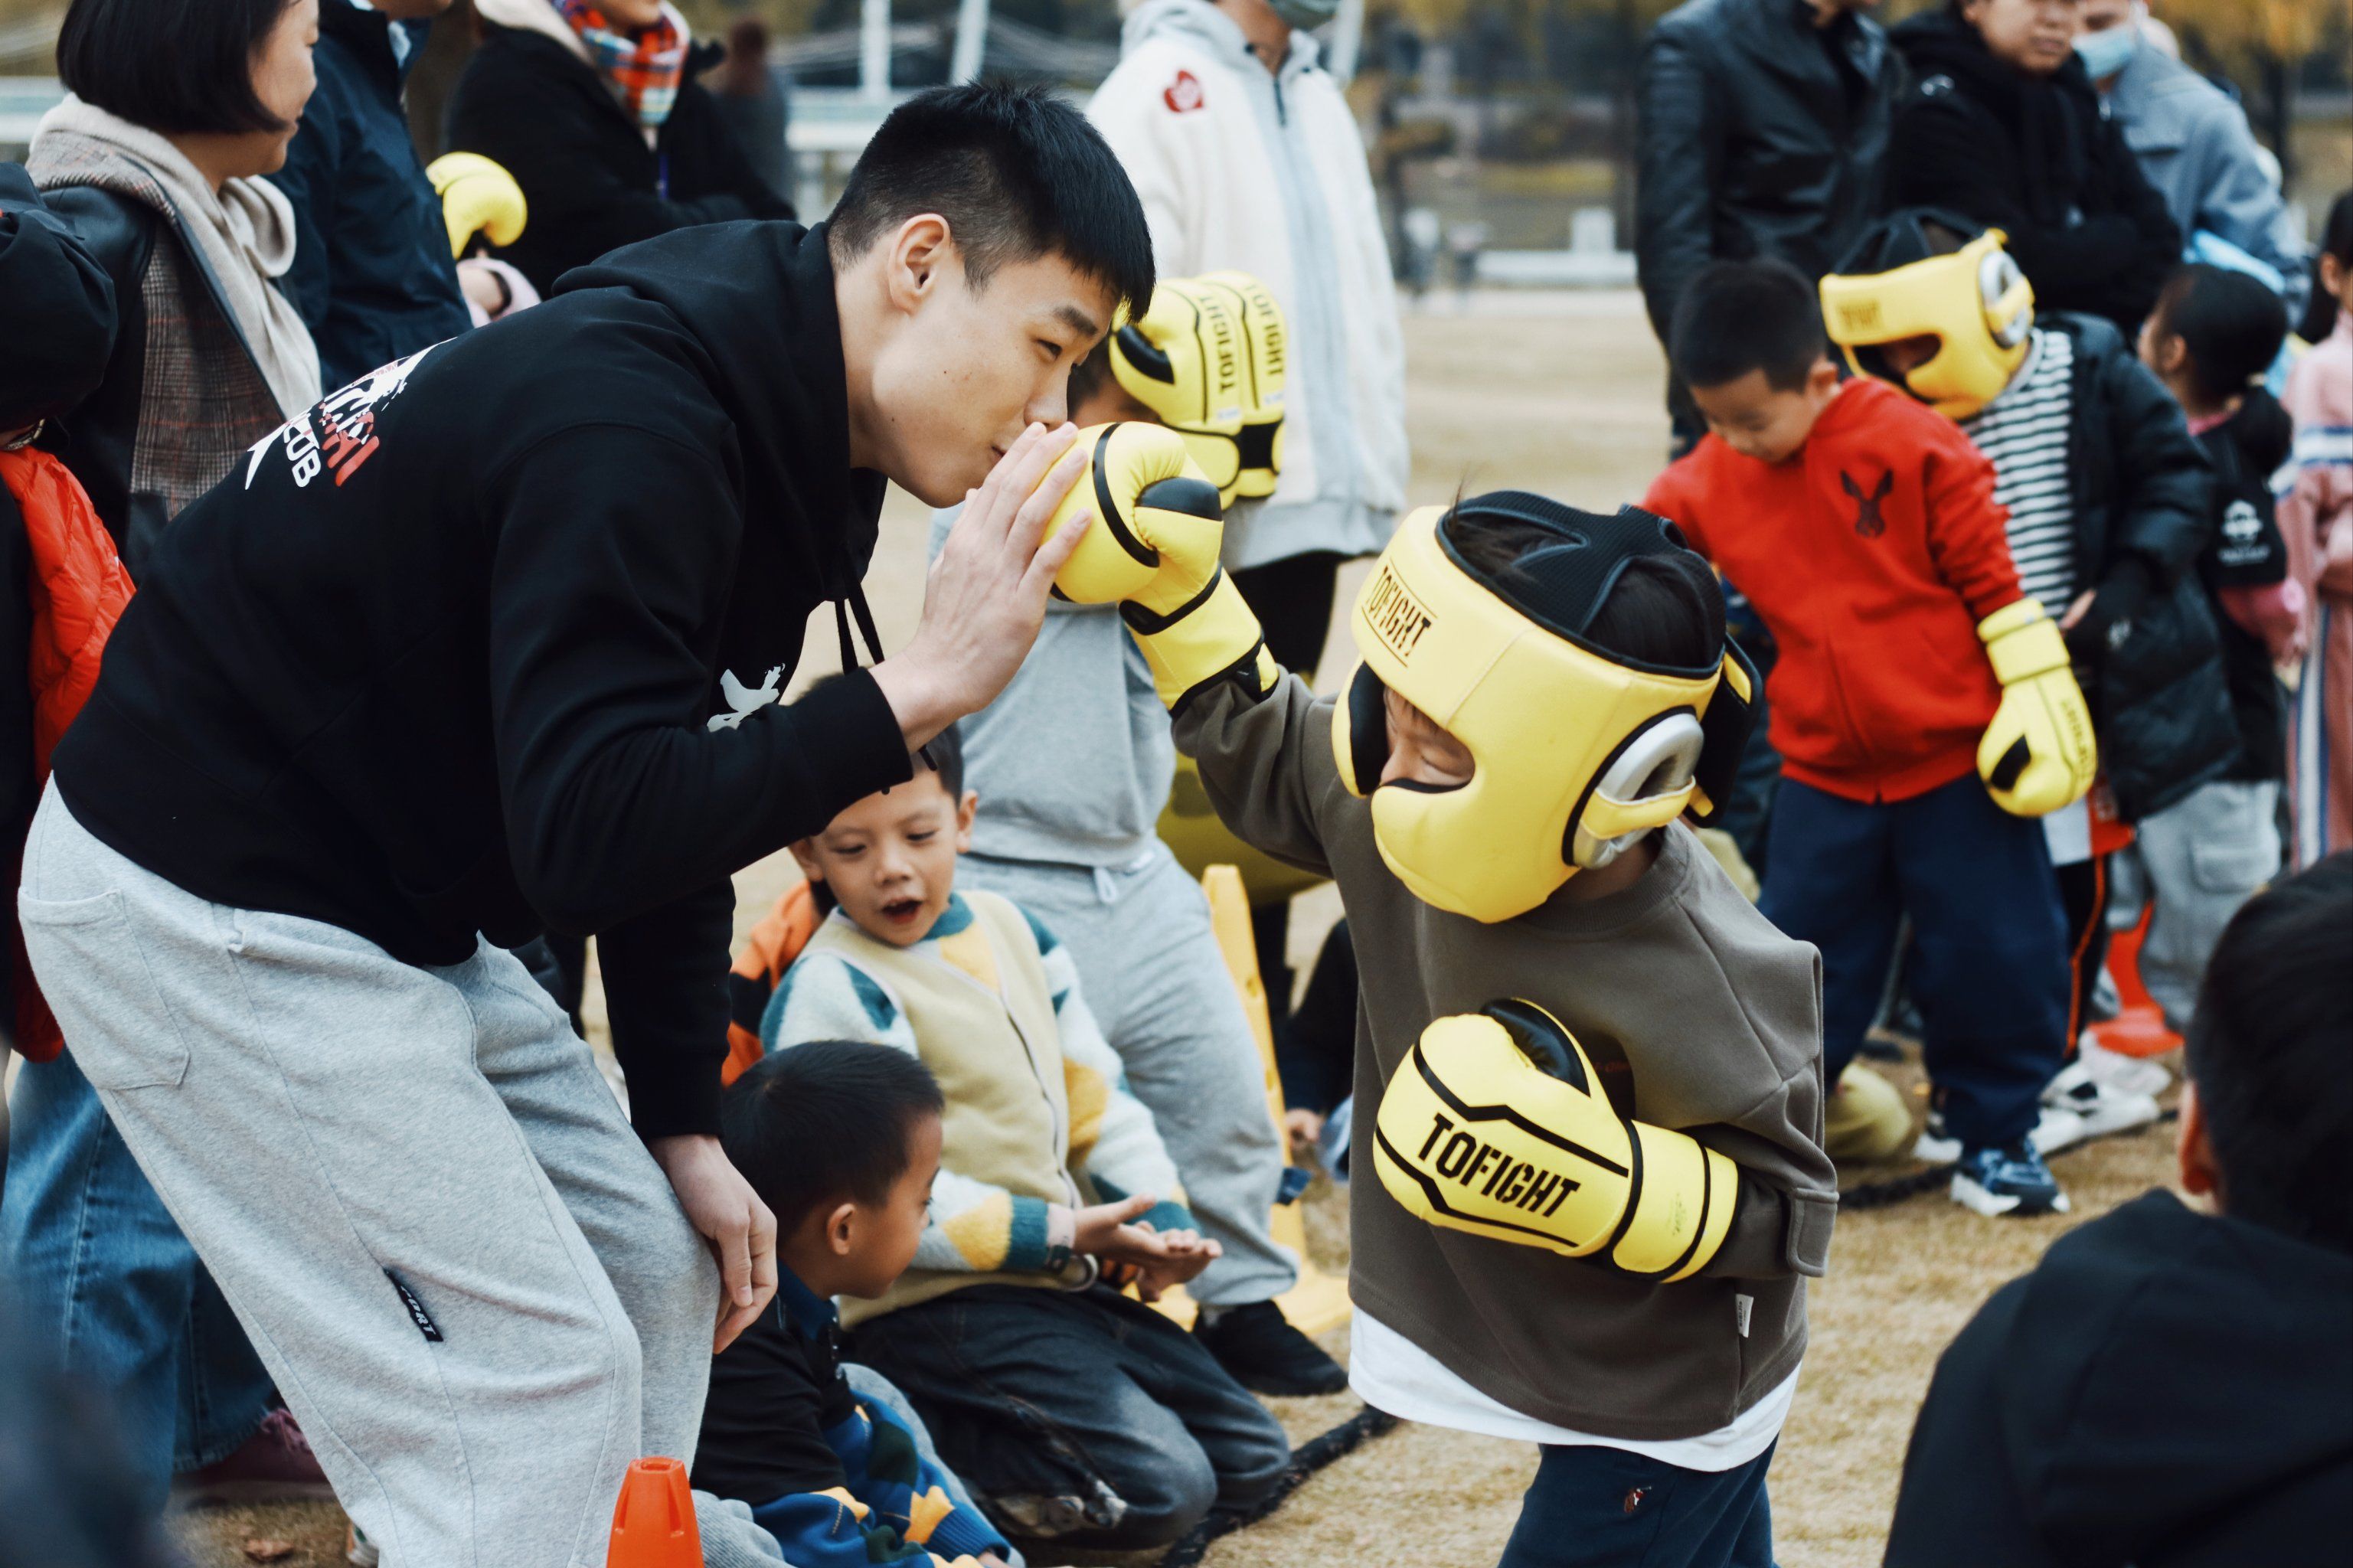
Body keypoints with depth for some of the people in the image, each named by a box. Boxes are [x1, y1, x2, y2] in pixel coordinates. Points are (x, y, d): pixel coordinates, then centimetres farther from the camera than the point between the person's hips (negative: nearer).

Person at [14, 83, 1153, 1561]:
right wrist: (920, 688, -31)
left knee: (656, 1274, 14)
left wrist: (684, 1127, 10)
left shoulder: (773, 431, 4)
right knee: (536, 1382, -12)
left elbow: (674, 792, 12)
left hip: (390, 908, 10)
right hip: (207, 915, -10)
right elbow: (586, 839, -32)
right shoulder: (632, 426, -27)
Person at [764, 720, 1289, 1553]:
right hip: (931, 1305, -9)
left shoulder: (1011, 930, 10)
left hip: (1058, 1284, 9)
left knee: (1252, 1459, 11)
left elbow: (1094, 1092, 18)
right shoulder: (830, 992, -15)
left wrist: (1161, 1219, 1)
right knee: (1159, 1486, -22)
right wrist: (1059, 1233, -21)